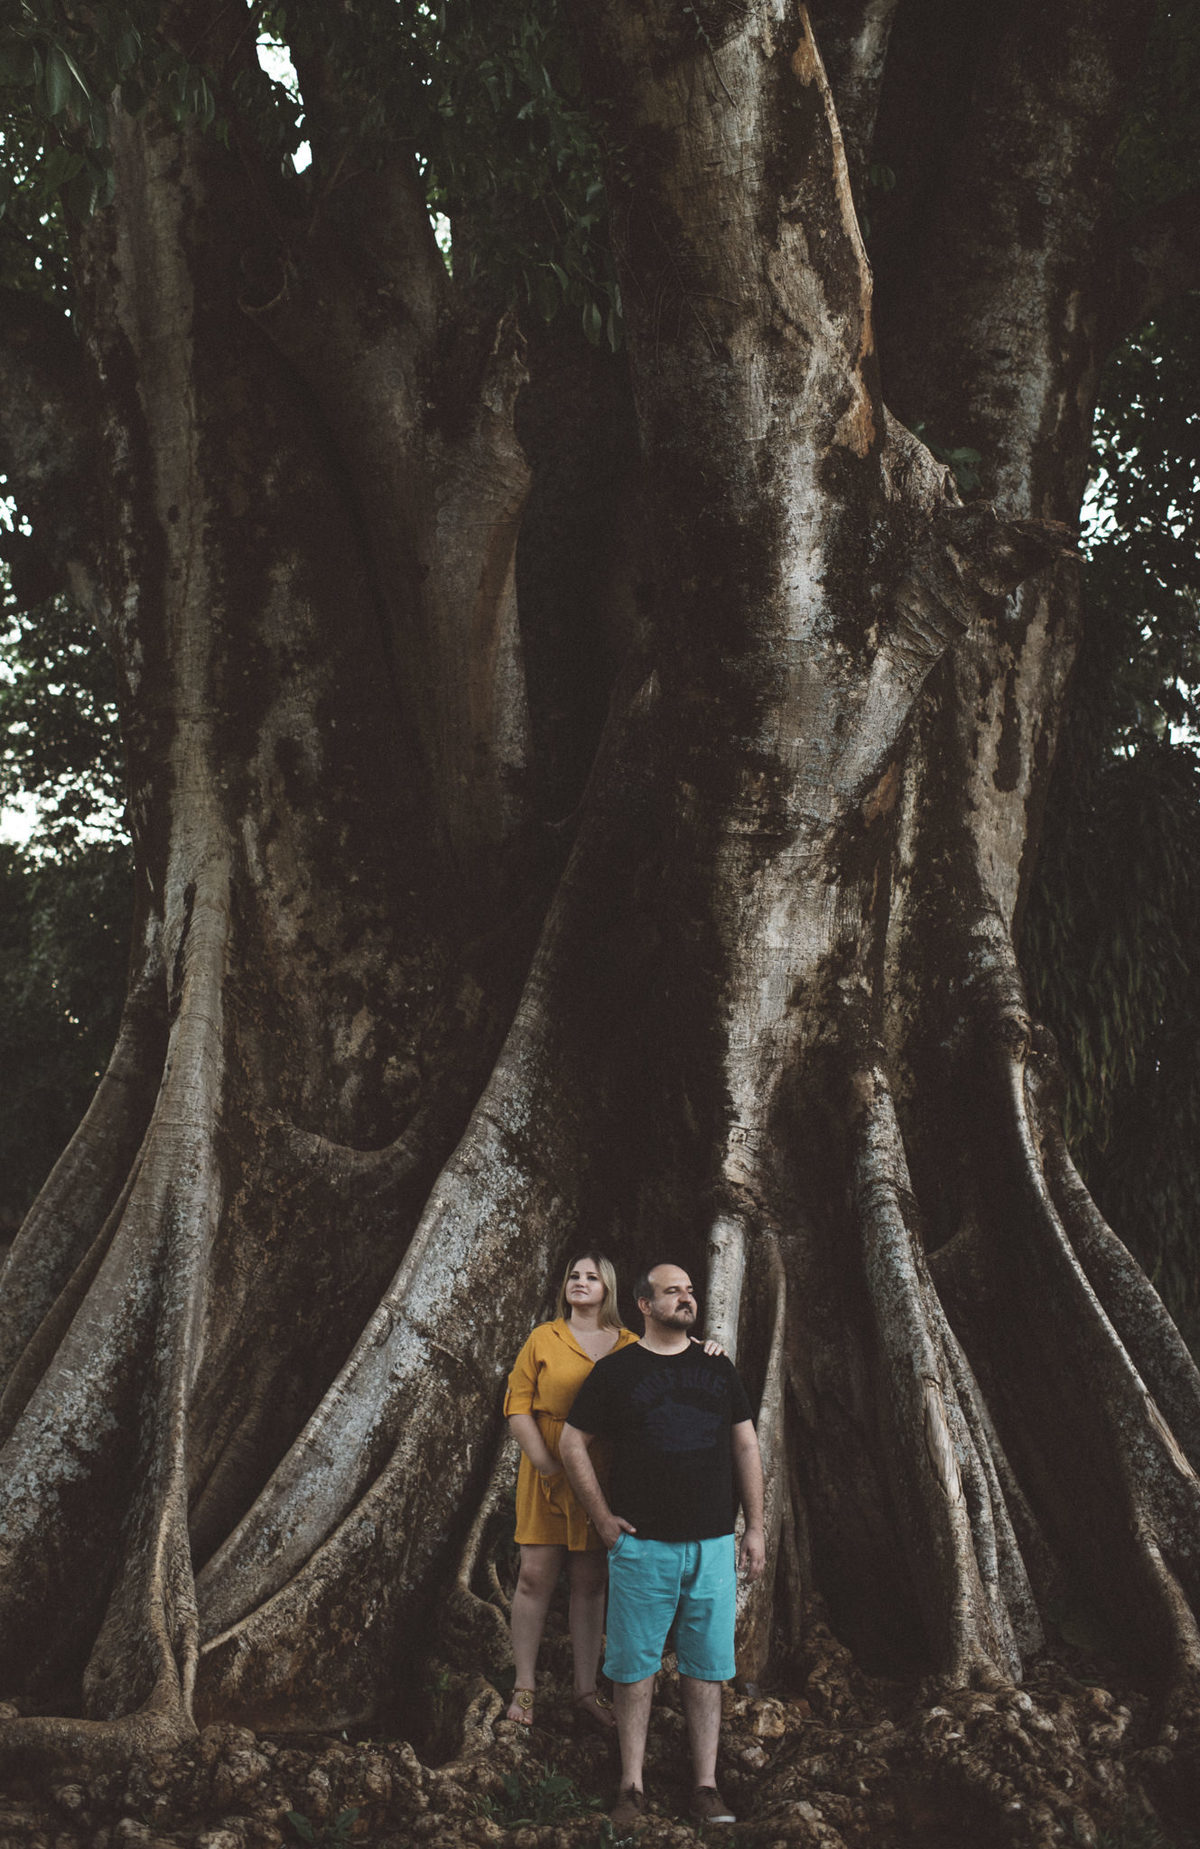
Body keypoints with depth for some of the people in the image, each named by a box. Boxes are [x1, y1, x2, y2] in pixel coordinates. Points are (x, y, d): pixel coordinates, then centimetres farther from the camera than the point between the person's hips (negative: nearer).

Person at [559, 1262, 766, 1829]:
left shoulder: (717, 1367, 10)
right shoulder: (616, 1371, 1)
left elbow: (745, 1446, 12)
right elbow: (572, 1443, 6)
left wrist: (755, 1527, 8)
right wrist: (602, 1518, 0)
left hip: (712, 1545, 2)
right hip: (641, 1544, -2)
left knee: (706, 1667, 5)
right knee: (634, 1666, 2)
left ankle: (705, 1786, 12)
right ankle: (632, 1787, 10)